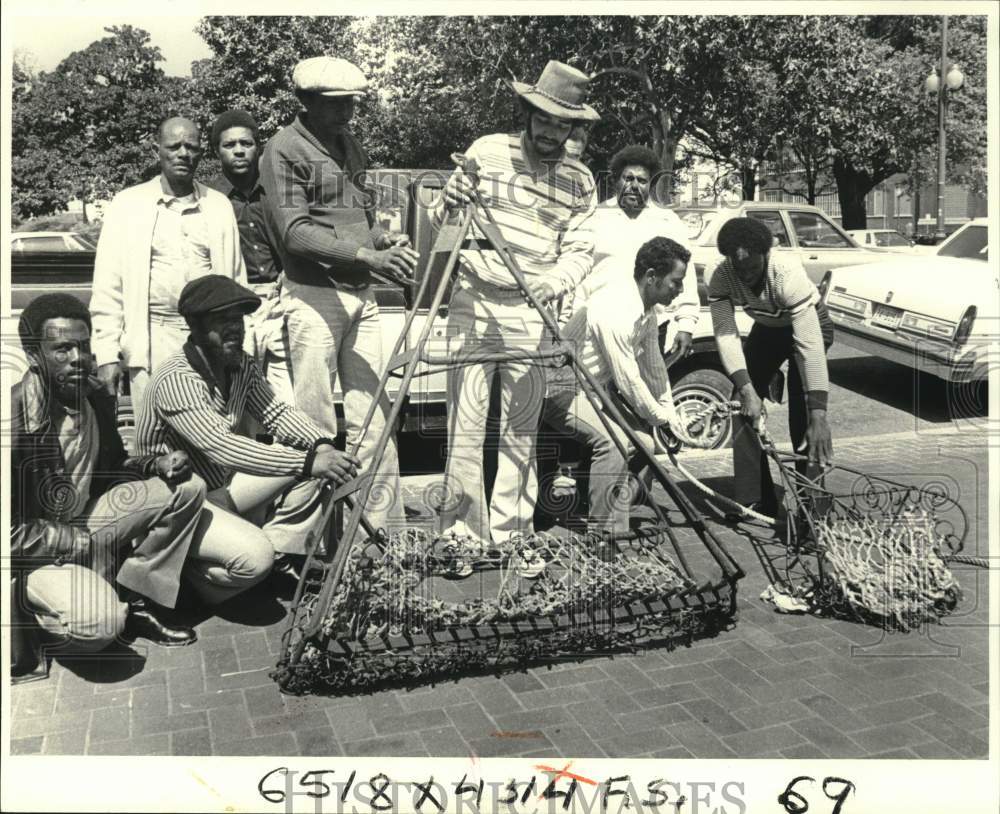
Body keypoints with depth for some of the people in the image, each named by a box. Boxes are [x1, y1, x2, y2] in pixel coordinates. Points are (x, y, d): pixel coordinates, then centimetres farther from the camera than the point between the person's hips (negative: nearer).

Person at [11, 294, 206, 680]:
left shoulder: (95, 397, -3)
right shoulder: (16, 420, -27)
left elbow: (110, 466, 14)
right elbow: (11, 533, -24)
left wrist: (158, 465, -6)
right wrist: (86, 542, -20)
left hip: (84, 517, 8)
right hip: (33, 550, -8)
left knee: (188, 488, -2)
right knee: (100, 622, -33)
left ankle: (135, 601, 1)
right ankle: (23, 613, 1)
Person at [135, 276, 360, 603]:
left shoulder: (242, 367, 0)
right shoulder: (176, 379, -27)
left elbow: (277, 413, -1)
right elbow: (222, 447, -37)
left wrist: (321, 445, -23)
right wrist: (307, 462, -42)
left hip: (222, 485, 8)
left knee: (310, 463, -7)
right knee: (254, 555, -31)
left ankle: (280, 553, -1)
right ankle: (194, 574, 0)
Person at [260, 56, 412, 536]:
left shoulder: (349, 145, 18)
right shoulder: (284, 150, -5)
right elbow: (294, 232, -14)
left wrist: (387, 240, 2)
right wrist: (368, 254, -23)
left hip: (360, 296, 7)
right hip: (314, 298, -7)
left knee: (372, 418, 7)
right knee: (316, 428, -3)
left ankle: (387, 526, 13)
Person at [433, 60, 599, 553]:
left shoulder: (579, 181, 7)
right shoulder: (488, 151, 2)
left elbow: (580, 249, 3)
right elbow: (438, 222, 6)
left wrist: (557, 280, -18)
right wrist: (449, 203, -18)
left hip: (532, 314, 2)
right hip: (474, 304, -1)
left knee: (521, 430, 3)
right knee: (466, 426, -6)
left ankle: (509, 532, 15)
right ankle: (463, 532, 3)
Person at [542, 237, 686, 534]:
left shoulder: (647, 312, 5)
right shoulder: (616, 310, -27)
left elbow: (654, 369, 15)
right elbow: (628, 381, -24)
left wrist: (671, 420, 11)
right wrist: (660, 417, -8)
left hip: (594, 389, 10)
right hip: (561, 389, -10)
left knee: (645, 441, 4)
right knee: (613, 440, -30)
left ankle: (616, 523, 18)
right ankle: (605, 533, -22)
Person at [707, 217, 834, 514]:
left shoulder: (789, 275, -40)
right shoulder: (721, 278, -28)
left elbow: (810, 346, -43)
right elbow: (726, 336, -31)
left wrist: (819, 417, -49)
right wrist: (746, 390, -45)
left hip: (809, 325, -4)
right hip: (768, 329, 4)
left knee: (802, 413, -19)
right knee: (744, 402, -5)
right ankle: (752, 500, 3)